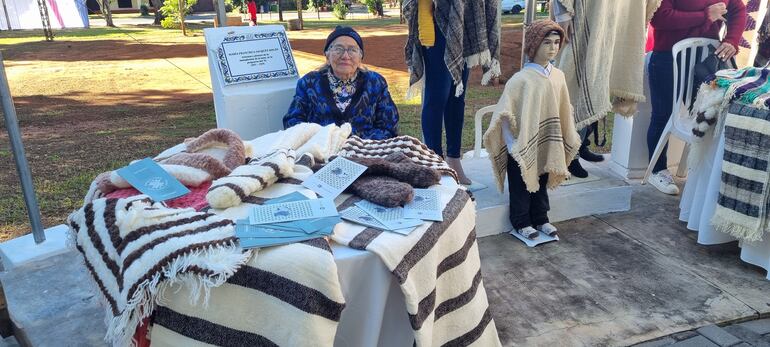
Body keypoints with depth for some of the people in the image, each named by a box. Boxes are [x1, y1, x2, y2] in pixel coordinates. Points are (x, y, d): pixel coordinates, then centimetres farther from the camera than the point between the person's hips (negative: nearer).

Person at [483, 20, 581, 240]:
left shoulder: (558, 76, 0)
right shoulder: (522, 79, -18)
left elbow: (563, 111, 9)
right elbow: (505, 114, -17)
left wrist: (568, 138, 12)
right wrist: (513, 144, -17)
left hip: (546, 146, 6)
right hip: (523, 146, -5)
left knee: (542, 184, 19)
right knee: (521, 187, 9)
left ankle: (540, 219, 34)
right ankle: (521, 223, 24)